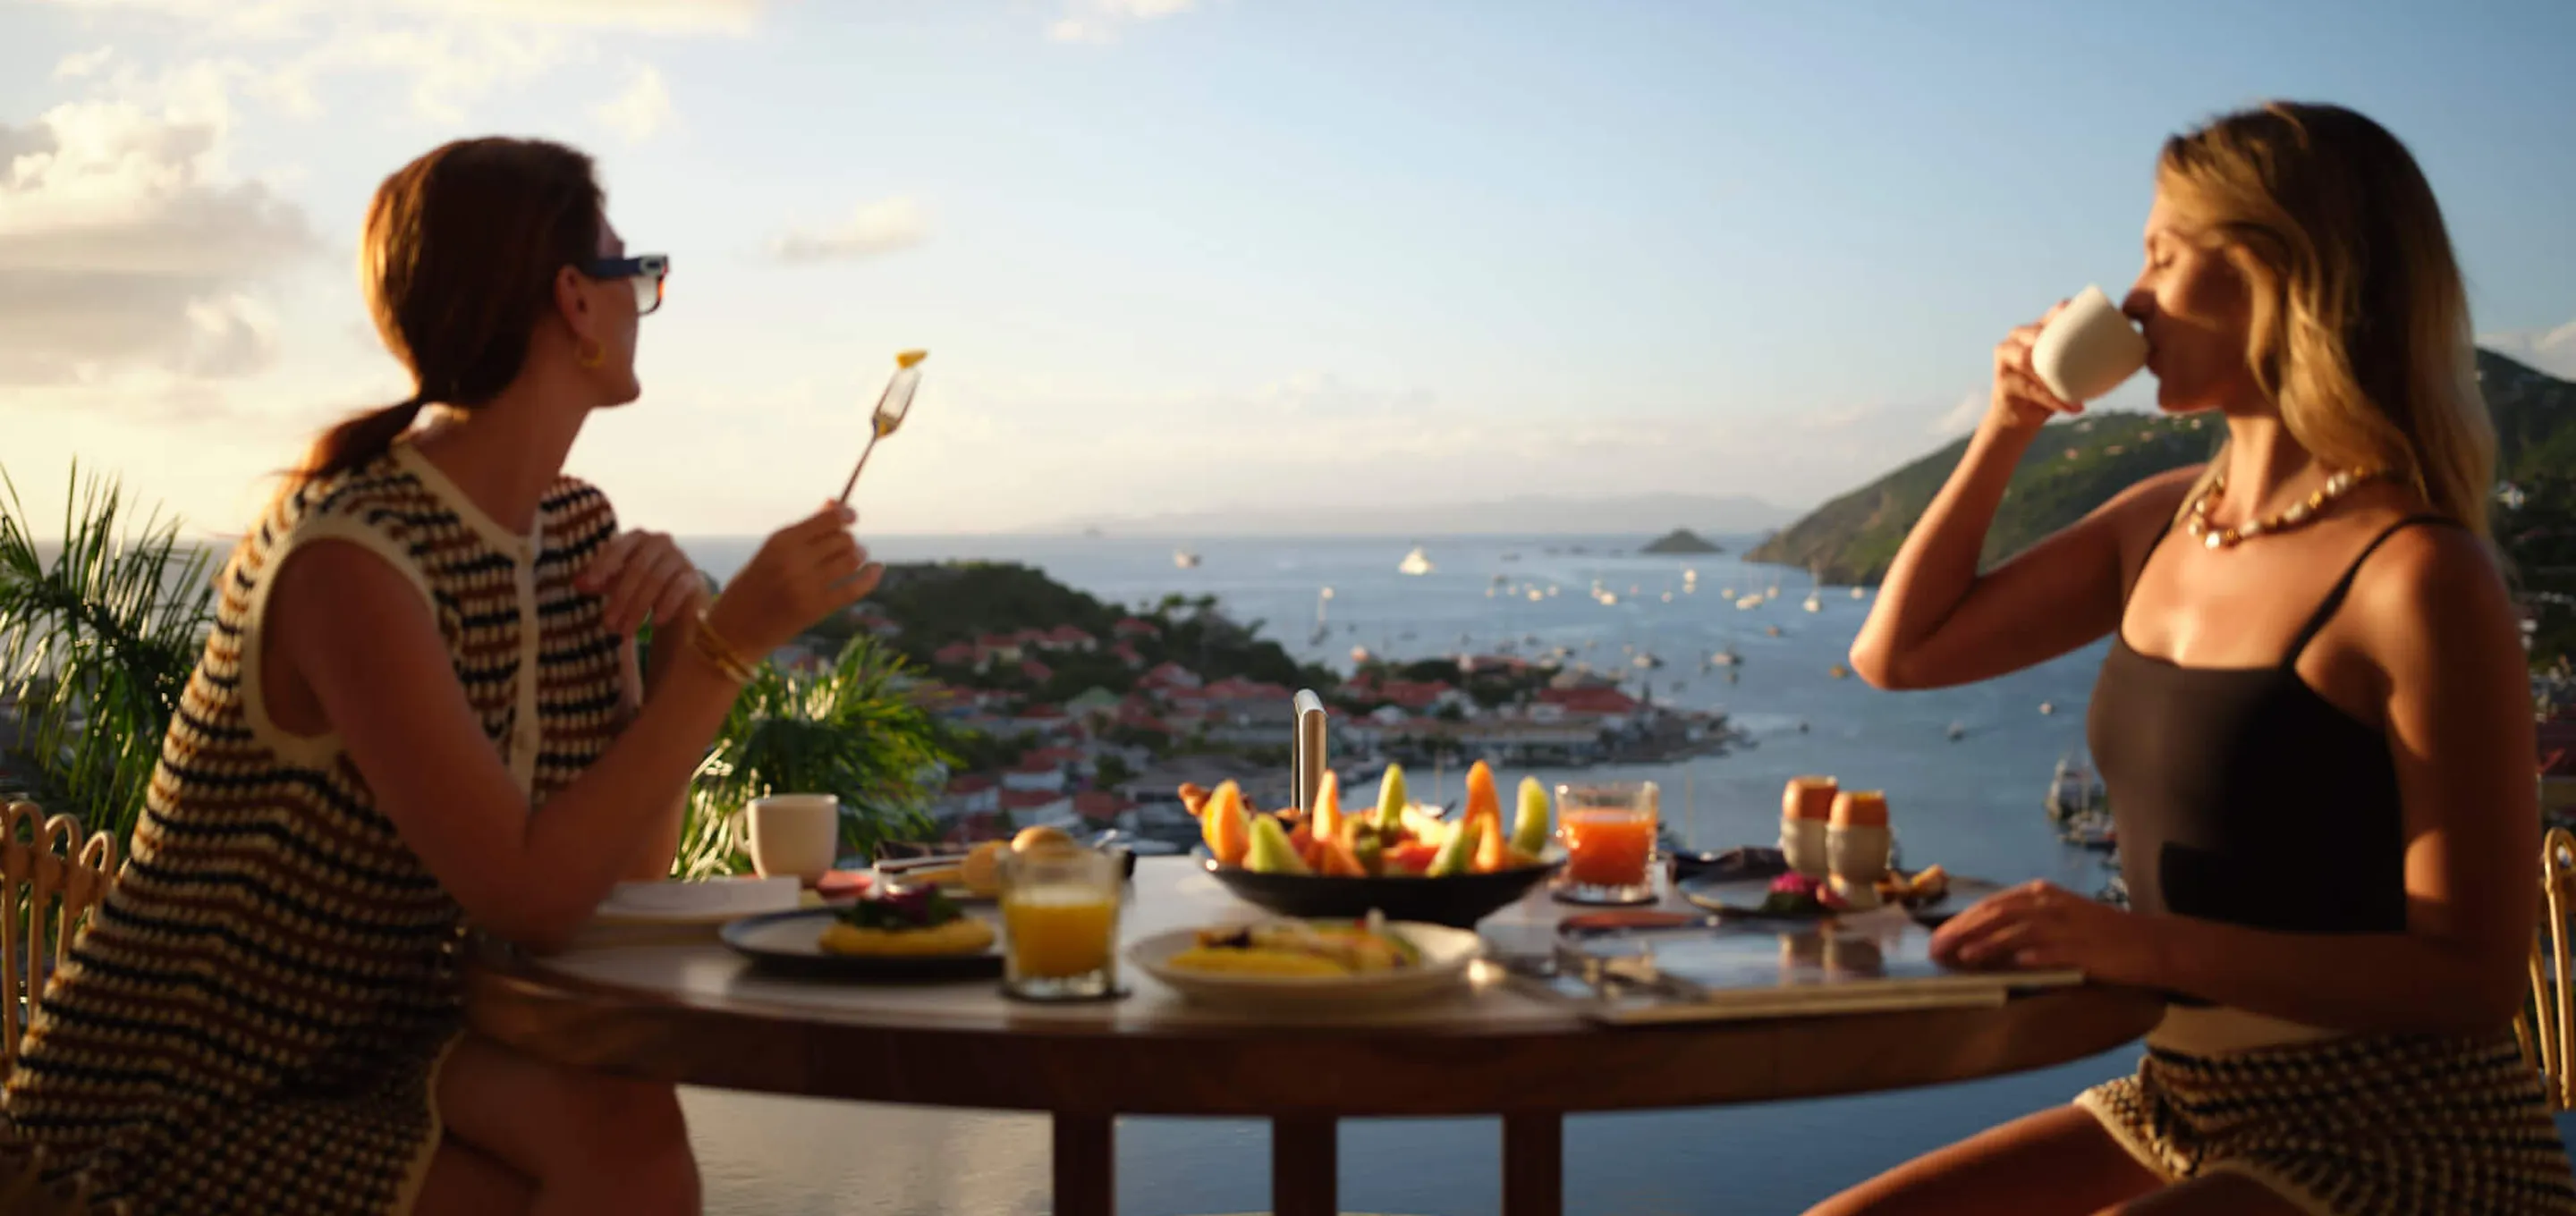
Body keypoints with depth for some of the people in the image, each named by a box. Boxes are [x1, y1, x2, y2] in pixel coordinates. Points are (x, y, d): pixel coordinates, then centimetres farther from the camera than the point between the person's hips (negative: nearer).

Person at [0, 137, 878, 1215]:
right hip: (181, 1115, -7)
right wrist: (730, 644, -26)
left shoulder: (575, 532, 3)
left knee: (627, 1120, -21)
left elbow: (631, 869, 3)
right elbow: (530, 900, -28)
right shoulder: (350, 558, -23)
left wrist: (682, 627, -11)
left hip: (379, 1050, 7)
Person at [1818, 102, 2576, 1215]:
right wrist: (2005, 429, 6)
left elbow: (2472, 980, -17)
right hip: (2185, 1112, 8)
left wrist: (2145, 946, -25)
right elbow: (1897, 654, 15)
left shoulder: (2417, 579, -16)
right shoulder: (2161, 521, 8)